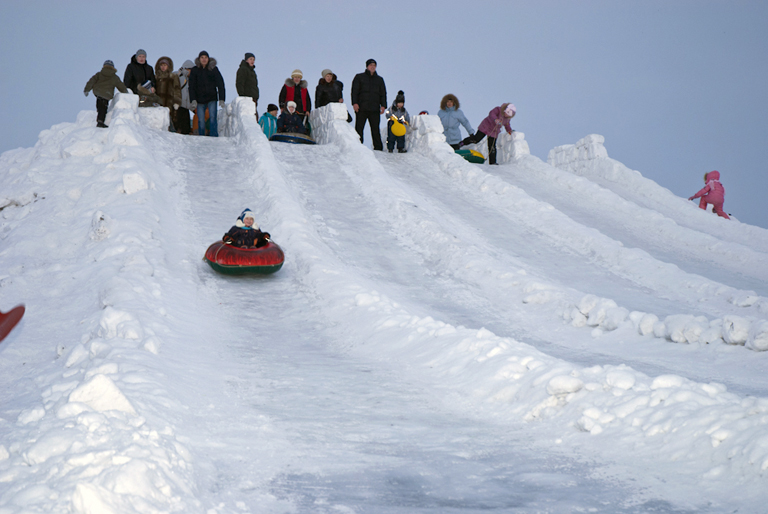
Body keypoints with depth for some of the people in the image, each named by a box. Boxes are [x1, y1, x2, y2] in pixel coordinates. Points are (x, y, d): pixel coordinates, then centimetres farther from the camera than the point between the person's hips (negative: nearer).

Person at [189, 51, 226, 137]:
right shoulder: (195, 70, 3)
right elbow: (192, 87, 4)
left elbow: (220, 84, 1)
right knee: (201, 121, -1)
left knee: (213, 118, -14)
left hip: (212, 98, -1)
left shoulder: (213, 69, 1)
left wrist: (221, 99, -7)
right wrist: (193, 100, -7)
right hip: (200, 99, 1)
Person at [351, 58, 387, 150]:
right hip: (361, 108, -1)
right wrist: (355, 103, -10)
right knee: (359, 128, -4)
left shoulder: (379, 80, 19)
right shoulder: (359, 77, 11)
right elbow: (354, 91, 4)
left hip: (375, 109, 2)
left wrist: (383, 105, 2)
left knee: (375, 129, -1)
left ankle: (378, 148, 1)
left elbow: (383, 94, 16)